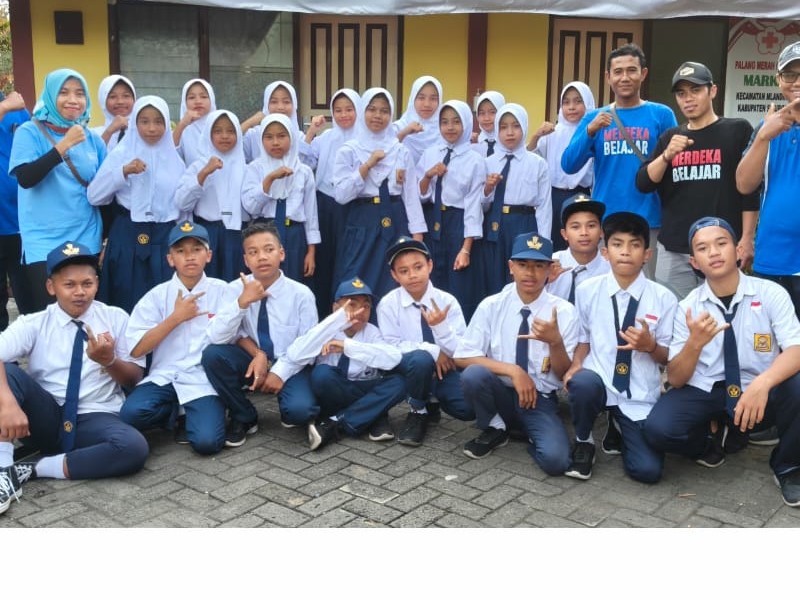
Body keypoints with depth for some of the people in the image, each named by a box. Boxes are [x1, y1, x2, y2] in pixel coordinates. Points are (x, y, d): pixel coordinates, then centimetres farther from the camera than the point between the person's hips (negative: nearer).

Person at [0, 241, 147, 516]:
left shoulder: (116, 318, 3)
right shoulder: (34, 324, 1)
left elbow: (134, 379, 4)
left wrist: (108, 360, -18)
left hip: (96, 420, 0)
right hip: (44, 419, 0)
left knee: (134, 447, -33)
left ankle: (35, 468, -18)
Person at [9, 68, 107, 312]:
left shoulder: (92, 139, 8)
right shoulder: (30, 132, -2)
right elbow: (26, 178, -17)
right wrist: (63, 145, -21)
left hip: (87, 243, 3)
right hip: (44, 245, -3)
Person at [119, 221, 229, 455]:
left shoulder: (222, 291, 3)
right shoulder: (157, 295, 3)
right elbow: (136, 349, -3)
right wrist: (177, 317, -8)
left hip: (205, 380, -1)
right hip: (164, 377, 1)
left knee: (207, 442, -25)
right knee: (131, 414, -29)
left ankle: (186, 416, 10)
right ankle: (178, 416, 3)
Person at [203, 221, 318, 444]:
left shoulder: (301, 294, -14)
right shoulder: (236, 289, -9)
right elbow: (217, 337, -18)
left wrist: (280, 372, -19)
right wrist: (242, 301, -30)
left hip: (289, 366, -3)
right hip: (253, 361, 3)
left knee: (300, 410, -32)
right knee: (212, 354, -26)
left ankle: (291, 411, 11)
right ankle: (244, 418, -3)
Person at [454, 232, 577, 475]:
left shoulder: (564, 311, -7)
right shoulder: (491, 306, -6)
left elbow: (564, 375, -6)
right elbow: (462, 357, -11)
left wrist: (555, 341, -27)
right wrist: (513, 370, -22)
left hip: (540, 400, -1)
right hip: (501, 393, 2)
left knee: (555, 460, -29)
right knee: (473, 374, -31)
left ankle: (528, 433, 7)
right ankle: (495, 429, -1)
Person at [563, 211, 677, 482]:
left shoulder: (664, 298, -6)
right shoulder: (587, 290, -2)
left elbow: (668, 358, 1)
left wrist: (650, 345, -21)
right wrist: (575, 366, -10)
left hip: (640, 397, 0)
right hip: (598, 383, 0)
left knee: (648, 470, -13)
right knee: (582, 383, -36)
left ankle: (619, 428, 23)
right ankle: (583, 443, -2)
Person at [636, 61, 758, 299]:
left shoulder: (738, 130, 3)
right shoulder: (670, 137, 13)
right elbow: (643, 184, 5)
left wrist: (747, 239, -7)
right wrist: (667, 155, -12)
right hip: (672, 250, 3)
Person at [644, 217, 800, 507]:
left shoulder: (771, 293, -8)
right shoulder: (689, 307, -4)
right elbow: (676, 380, -5)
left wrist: (763, 383, -40)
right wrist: (695, 343, -26)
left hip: (760, 393, 0)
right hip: (704, 393, 1)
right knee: (658, 429, -27)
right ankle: (710, 443, 11)